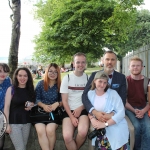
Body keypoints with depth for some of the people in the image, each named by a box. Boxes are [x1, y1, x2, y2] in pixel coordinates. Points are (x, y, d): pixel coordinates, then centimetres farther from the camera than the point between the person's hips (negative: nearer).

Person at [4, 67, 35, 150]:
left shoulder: (30, 90, 8)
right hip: (14, 122, -4)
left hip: (26, 122, 4)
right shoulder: (11, 89, -5)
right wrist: (7, 124, -13)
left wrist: (31, 106, -3)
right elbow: (6, 107, -8)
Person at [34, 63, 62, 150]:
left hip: (54, 112, -1)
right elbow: (36, 99, 4)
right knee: (40, 130, -27)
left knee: (50, 129, -27)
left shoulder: (60, 85, 4)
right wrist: (44, 106, -14)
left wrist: (57, 104, -18)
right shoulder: (41, 83, 6)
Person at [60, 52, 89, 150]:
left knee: (83, 132, -28)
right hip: (69, 111, 0)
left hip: (83, 110, 0)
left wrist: (80, 108, -9)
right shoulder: (67, 78, 2)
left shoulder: (88, 78, 4)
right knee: (67, 136, -24)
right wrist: (71, 117, -9)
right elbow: (64, 101, 1)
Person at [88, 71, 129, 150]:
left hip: (116, 126, -2)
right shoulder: (90, 93, 6)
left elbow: (121, 113, -11)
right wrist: (92, 119, -8)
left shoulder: (113, 93, -5)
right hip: (101, 128, 2)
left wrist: (105, 124, -18)